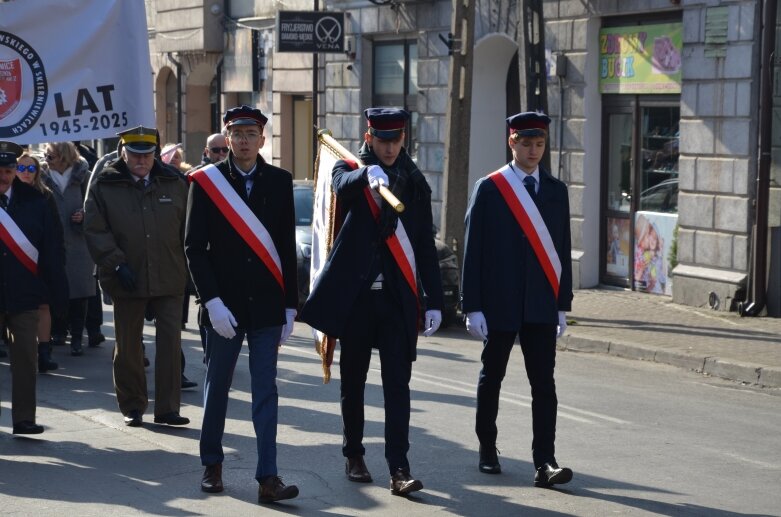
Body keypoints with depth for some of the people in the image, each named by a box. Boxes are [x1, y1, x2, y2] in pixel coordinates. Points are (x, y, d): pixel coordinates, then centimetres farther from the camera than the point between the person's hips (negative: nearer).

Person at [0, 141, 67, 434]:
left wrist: (57, 294, 0)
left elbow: (52, 252, 4)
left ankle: (23, 418, 9)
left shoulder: (34, 202, 3)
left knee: (25, 356, 2)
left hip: (24, 294, 1)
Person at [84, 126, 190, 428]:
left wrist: (189, 267, 7)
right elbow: (95, 230, -4)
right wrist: (117, 264, -14)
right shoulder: (104, 186, 1)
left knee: (170, 341, -4)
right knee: (128, 346, 9)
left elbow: (188, 230, 12)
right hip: (127, 279, -1)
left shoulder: (174, 184, 7)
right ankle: (132, 407, 21)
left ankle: (167, 407, 3)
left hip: (169, 278, 1)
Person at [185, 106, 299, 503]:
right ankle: (212, 464, 26)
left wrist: (289, 306, 4)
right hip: (224, 306, -1)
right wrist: (212, 302, -13)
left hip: (266, 306, 1)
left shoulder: (280, 182, 4)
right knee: (217, 387, 11)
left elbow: (287, 249, 6)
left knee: (265, 392, 0)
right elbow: (194, 248, -4)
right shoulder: (206, 181, -2)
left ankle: (267, 478, -1)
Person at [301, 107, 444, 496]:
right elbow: (342, 186, -23)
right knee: (353, 380, 10)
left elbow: (425, 247, 10)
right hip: (355, 294, -1)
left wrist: (434, 300, 4)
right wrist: (367, 174, -45)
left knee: (397, 384, -4)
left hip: (399, 299, 1)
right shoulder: (350, 170, 3)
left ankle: (399, 470, -7)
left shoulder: (415, 183, 9)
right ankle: (354, 456, 26)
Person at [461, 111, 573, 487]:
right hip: (499, 303, -2)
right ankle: (487, 451, 26)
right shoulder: (488, 188, -2)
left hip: (541, 305, 2)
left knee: (544, 383, -4)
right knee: (492, 378, 11)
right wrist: (473, 307, -8)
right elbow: (473, 251, -4)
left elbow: (562, 251, 11)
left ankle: (544, 463, -6)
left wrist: (563, 304, 8)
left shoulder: (556, 190, 9)